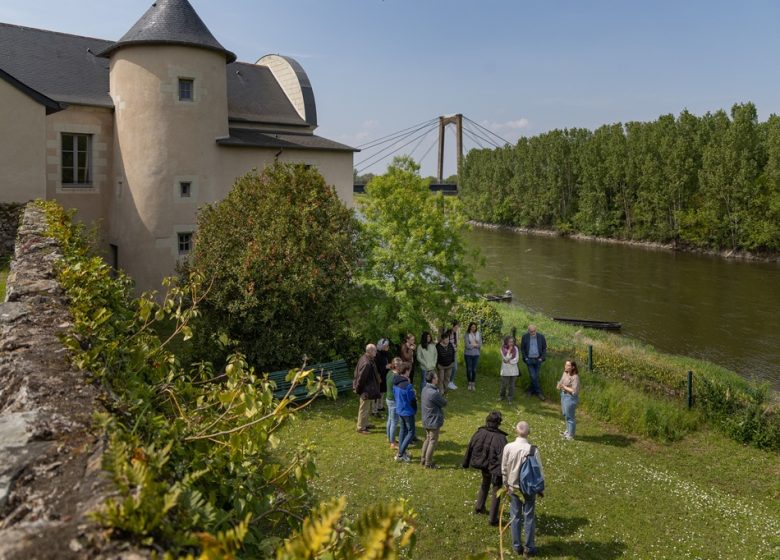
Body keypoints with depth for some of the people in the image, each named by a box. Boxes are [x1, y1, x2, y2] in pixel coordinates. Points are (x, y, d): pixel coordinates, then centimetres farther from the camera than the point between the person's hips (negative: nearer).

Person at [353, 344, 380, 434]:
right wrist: (358, 389, -13)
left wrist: (357, 388, 16)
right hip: (366, 389, -10)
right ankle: (361, 428, 16)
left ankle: (365, 424, 38)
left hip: (367, 388, 10)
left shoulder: (365, 358, 2)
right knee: (364, 409, 4)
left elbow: (357, 374, 11)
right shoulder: (367, 363, -30)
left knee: (367, 408, 23)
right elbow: (361, 377, -25)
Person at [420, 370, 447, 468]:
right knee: (433, 441, 5)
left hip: (426, 420, 9)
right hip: (434, 421, -9)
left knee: (428, 439, 22)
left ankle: (423, 459, 31)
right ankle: (428, 463, 15)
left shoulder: (425, 389, 0)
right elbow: (444, 403, -16)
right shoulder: (434, 393, -28)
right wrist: (443, 398, 5)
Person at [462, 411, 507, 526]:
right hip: (495, 467, -5)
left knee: (485, 484, 32)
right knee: (496, 491, 10)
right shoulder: (500, 438, -25)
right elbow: (503, 456, -26)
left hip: (483, 465, 5)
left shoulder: (479, 433, -9)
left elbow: (470, 448, 2)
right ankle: (493, 519, 14)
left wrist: (466, 463, 15)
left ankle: (479, 507, 41)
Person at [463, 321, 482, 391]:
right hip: (468, 354, -2)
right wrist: (475, 344, -6)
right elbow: (467, 345, -16)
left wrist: (472, 344, -13)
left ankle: (473, 384, 18)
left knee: (474, 369, 5)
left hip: (476, 354, 2)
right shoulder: (466, 335, -11)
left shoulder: (479, 334, -1)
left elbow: (480, 345, -3)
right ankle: (469, 383, 23)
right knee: (469, 369, 7)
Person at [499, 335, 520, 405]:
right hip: (506, 370, -2)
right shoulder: (503, 348, -6)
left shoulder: (515, 348, -1)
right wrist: (509, 350, -16)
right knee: (504, 384, 0)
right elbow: (506, 358, -16)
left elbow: (517, 359, -4)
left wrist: (509, 361, -12)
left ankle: (510, 399, 15)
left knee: (512, 385, 4)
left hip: (514, 370, 2)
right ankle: (501, 396, 24)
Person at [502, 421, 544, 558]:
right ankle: (528, 548, 17)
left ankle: (517, 546, 22)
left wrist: (506, 485, 11)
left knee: (515, 517, 13)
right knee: (529, 518, 10)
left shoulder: (508, 447, -13)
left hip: (513, 487, 2)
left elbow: (504, 469, -4)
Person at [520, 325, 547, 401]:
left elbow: (544, 348, 3)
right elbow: (522, 348, 3)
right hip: (529, 360, -1)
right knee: (533, 376, -6)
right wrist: (525, 358, -4)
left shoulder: (541, 336, -6)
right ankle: (539, 392, 2)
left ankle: (532, 390, 26)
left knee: (536, 376, 9)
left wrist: (542, 358, -5)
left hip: (538, 359, 1)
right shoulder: (525, 337, -7)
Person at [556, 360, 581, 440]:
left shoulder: (575, 377, -23)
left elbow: (574, 391, -25)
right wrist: (559, 386, -5)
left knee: (569, 416, 4)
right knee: (565, 415, 23)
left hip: (570, 397, -9)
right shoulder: (565, 373, 1)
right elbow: (561, 383, 16)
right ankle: (568, 431, 41)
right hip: (563, 395, 9)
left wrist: (565, 387, -21)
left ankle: (570, 435, 19)